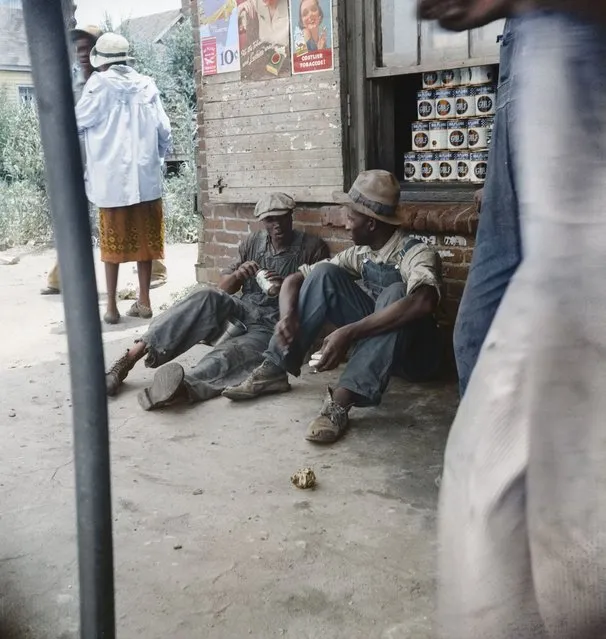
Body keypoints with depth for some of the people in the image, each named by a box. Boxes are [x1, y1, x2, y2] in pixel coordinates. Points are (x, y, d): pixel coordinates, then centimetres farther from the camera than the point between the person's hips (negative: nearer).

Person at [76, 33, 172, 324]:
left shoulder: (100, 83, -4)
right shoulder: (146, 84, 5)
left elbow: (78, 122, 4)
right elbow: (164, 132, 4)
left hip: (112, 177, -3)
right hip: (145, 175, 3)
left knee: (113, 241, 5)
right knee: (144, 239, 9)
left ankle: (111, 307, 8)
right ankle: (144, 301, 14)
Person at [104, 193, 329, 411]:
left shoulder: (312, 247, 4)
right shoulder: (253, 243, 15)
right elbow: (224, 288, 17)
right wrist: (237, 275, -7)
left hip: (274, 325, -4)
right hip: (245, 310, 4)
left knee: (234, 353, -37)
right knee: (207, 298, -30)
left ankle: (184, 386, -70)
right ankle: (130, 359, -38)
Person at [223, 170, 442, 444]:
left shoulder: (416, 254, -22)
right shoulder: (360, 254, -2)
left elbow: (423, 301, -45)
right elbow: (295, 278, 0)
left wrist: (348, 333, -46)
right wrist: (287, 316, -23)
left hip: (413, 352, -5)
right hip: (375, 339, 5)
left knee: (395, 293, -36)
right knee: (325, 274, -11)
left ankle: (340, 402, -43)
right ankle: (274, 370, -14)